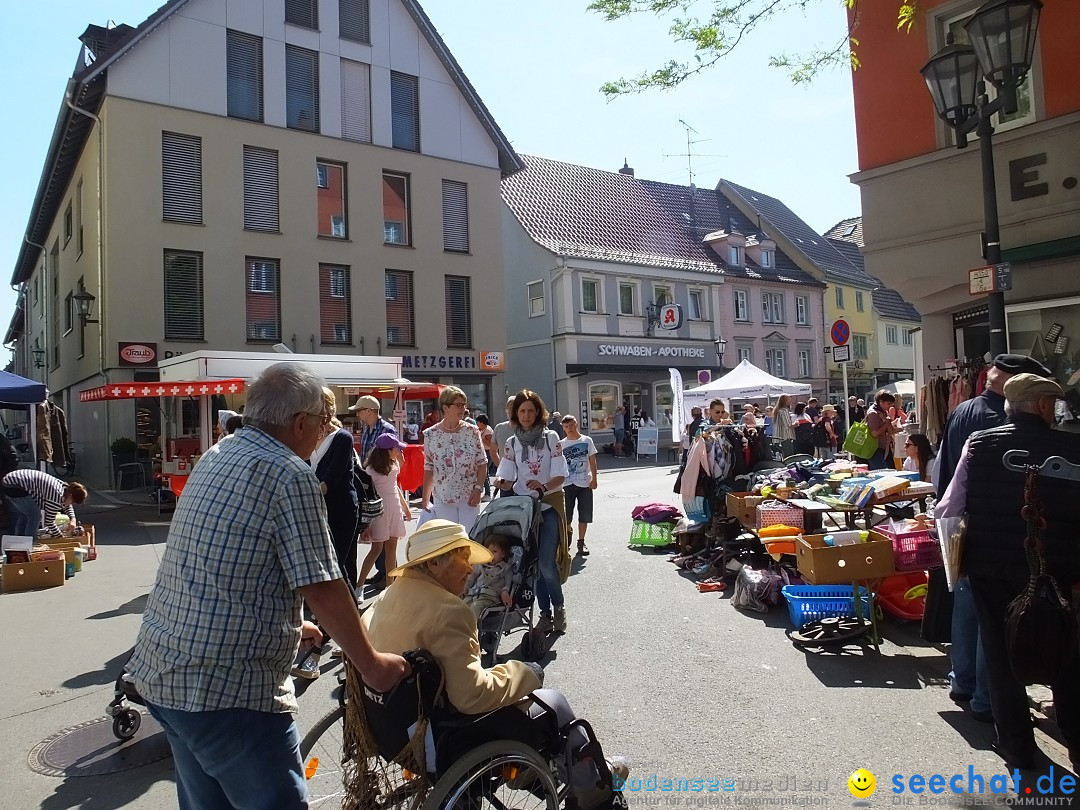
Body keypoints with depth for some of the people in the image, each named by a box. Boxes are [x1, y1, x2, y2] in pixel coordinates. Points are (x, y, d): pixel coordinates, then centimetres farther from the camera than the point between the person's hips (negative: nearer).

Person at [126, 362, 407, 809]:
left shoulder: (217, 455, 9)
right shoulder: (292, 475, -17)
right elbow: (323, 589, -18)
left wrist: (291, 625, 29)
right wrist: (372, 665, -5)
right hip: (227, 688, -9)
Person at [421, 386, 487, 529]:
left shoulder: (472, 431, -1)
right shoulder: (431, 435, -2)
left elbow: (482, 463, 3)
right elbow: (428, 469, 4)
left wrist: (478, 488, -9)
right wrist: (425, 500, 4)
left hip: (470, 498, 0)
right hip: (442, 500, 0)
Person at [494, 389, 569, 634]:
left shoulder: (551, 438, -3)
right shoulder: (511, 444, 4)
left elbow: (560, 476, -8)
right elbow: (507, 480, 0)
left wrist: (544, 486, -27)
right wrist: (501, 483, -22)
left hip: (549, 506, -3)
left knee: (546, 562, -10)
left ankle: (559, 607, 13)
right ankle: (545, 612, 18)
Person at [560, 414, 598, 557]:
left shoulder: (587, 440, 3)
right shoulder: (562, 445, 3)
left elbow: (592, 460, 4)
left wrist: (594, 478, -5)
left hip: (585, 484, 0)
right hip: (567, 484, 0)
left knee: (584, 515, 2)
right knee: (566, 514, 2)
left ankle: (581, 542, 14)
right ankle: (568, 532, 33)